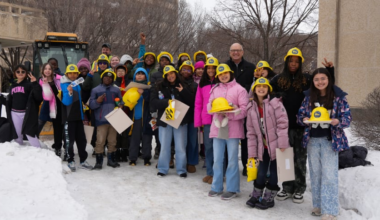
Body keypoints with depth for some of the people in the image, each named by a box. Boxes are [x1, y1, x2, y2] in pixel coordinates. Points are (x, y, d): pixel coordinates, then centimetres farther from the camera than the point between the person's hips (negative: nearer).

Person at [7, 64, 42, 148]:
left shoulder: (29, 84, -3)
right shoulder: (12, 86, 13)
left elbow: (38, 96, -18)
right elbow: (9, 101, 18)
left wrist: (35, 83, -27)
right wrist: (8, 115, 14)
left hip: (26, 113, -5)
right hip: (15, 113, 5)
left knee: (30, 133, -11)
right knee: (17, 135, 12)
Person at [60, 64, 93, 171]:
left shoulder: (78, 84, 12)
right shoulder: (65, 85, -11)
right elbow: (66, 102, -21)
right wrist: (69, 92, -36)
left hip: (78, 116, 7)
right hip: (69, 117, -7)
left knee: (81, 139, 8)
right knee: (70, 140, -2)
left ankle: (83, 160, 16)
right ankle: (70, 161, 7)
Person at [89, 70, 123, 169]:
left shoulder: (116, 90, 14)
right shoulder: (96, 90, 6)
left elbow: (121, 101, 21)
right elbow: (91, 105, 1)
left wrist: (120, 105, -1)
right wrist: (97, 101, -20)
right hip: (101, 120, -3)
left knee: (112, 141, 8)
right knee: (100, 141, -8)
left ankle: (111, 160, 20)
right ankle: (99, 161, 2)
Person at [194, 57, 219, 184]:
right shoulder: (202, 84, 11)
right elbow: (198, 103, 9)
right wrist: (197, 121, 3)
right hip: (206, 120, 3)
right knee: (208, 146, 8)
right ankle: (209, 172, 18)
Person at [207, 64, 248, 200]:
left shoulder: (239, 89, -1)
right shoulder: (215, 89, 14)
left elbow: (244, 109, -7)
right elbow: (209, 107, 12)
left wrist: (230, 113, -20)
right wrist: (213, 105, -11)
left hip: (233, 128, -4)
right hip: (217, 127, 4)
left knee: (232, 159, 1)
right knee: (217, 159, 10)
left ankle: (232, 189, 11)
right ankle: (216, 187, 21)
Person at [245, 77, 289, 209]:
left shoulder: (275, 103, -9)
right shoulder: (251, 108, 5)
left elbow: (282, 124, -15)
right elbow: (251, 132, 6)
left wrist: (282, 144, -21)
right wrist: (252, 153, 4)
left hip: (276, 146, -3)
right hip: (263, 147, 4)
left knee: (274, 172, 6)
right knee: (260, 172, 6)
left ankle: (269, 198, 21)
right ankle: (256, 196, 26)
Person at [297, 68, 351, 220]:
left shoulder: (338, 97, -6)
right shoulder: (309, 97, 4)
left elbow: (347, 117, -6)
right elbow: (300, 114, 8)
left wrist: (338, 121, -26)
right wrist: (304, 119, -14)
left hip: (330, 140, -4)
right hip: (312, 140, 4)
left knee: (329, 175, -5)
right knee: (315, 173, 12)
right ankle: (318, 205, 26)